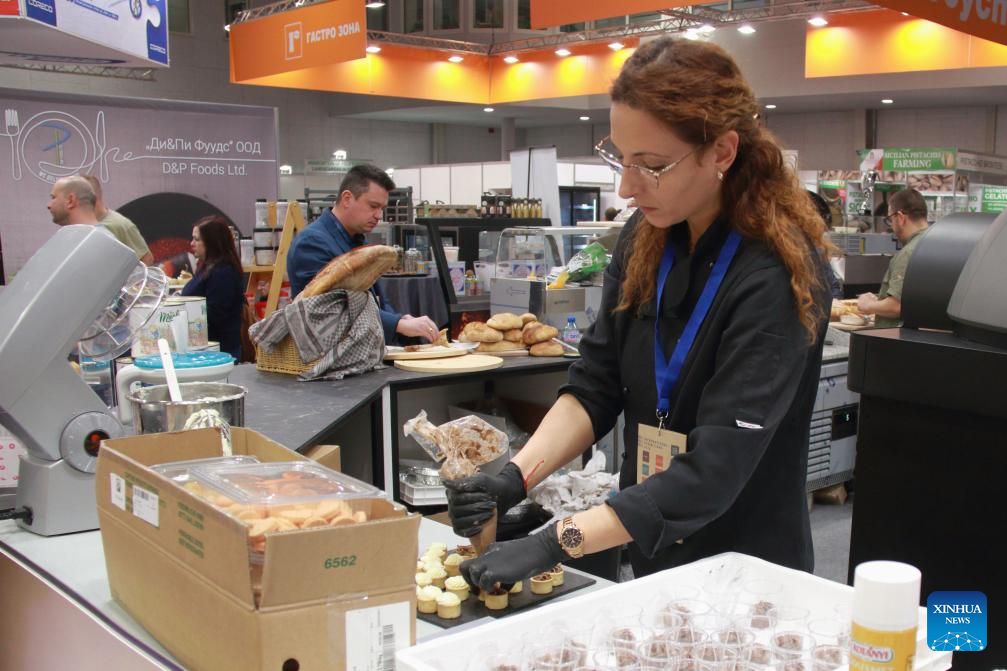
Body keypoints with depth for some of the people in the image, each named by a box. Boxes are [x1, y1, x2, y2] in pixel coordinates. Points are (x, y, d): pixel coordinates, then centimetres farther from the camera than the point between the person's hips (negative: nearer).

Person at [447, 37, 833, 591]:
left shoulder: (776, 276, -23)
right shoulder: (645, 241, -4)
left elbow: (715, 468, -28)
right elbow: (595, 386, -3)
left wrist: (556, 543, -32)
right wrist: (516, 478, -19)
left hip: (747, 581, -5)